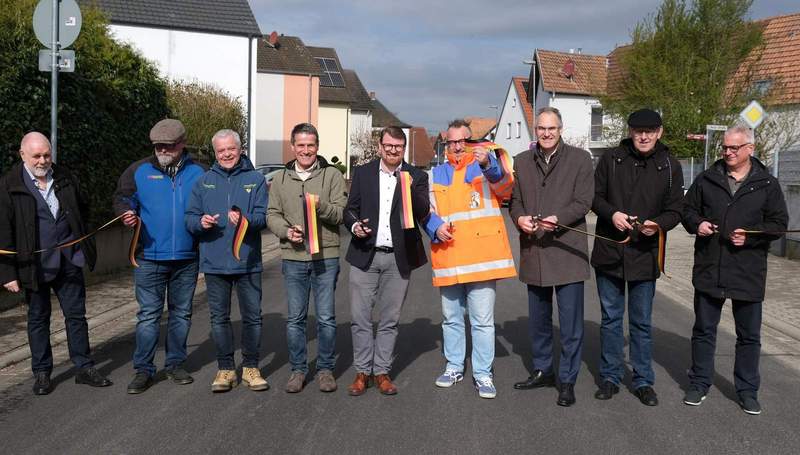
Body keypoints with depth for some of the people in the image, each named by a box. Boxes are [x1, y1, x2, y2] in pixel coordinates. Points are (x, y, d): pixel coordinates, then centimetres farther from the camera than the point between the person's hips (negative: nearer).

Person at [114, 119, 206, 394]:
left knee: (181, 314, 12)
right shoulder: (139, 171, 2)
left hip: (186, 258, 2)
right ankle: (143, 369, 11)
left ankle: (175, 364, 26)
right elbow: (122, 197, 10)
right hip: (150, 257, -2)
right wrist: (126, 213, -12)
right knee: (148, 315, 1)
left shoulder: (197, 173, 4)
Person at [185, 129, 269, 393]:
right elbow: (189, 218, 8)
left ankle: (250, 367, 19)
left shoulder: (255, 179, 3)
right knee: (219, 317, 8)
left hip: (248, 261, -2)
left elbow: (263, 217, -6)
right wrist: (200, 222, -14)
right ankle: (226, 369, 20)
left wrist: (245, 219, -26)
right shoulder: (203, 182, 9)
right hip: (214, 262, 2)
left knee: (252, 316, 5)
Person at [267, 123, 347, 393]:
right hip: (293, 257, 2)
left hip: (326, 256, -2)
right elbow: (272, 215, 8)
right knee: (295, 318, 9)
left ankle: (325, 369, 19)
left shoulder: (332, 176, 2)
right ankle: (298, 369, 22)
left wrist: (322, 206, -24)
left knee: (326, 318, 5)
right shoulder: (280, 179, 10)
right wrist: (286, 230, -12)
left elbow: (342, 213, -5)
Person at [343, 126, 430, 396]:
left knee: (389, 320, 8)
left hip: (398, 258, 0)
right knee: (360, 317, 1)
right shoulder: (363, 173, 7)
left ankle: (382, 372, 18)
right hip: (365, 255, 1)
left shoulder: (416, 177, 4)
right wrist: (354, 225, -12)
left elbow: (423, 214, -6)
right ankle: (362, 372, 13)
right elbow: (350, 209, 9)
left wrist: (410, 189, -22)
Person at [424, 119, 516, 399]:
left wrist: (488, 164, -35)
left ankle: (482, 373, 10)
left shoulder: (487, 165, 4)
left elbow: (505, 187, -16)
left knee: (483, 320, 0)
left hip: (481, 257, -4)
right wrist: (436, 227, -8)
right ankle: (454, 366, 29)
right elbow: (428, 211, 15)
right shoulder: (436, 174, 14)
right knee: (451, 318, 15)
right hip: (447, 259, 4)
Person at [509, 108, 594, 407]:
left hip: (567, 251, -4)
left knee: (570, 323, 0)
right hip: (533, 253, 4)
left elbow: (583, 202, -7)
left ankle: (567, 380, 13)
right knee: (538, 319, 17)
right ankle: (542, 371, 33)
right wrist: (519, 218, -11)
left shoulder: (580, 159, -1)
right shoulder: (522, 162, 10)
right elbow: (514, 199, 11)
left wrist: (557, 219, -23)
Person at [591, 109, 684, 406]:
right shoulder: (611, 159, 1)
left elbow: (675, 211, 1)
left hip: (645, 255, 0)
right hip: (609, 252, 1)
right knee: (611, 318, 11)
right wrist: (611, 214, -16)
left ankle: (643, 380, 22)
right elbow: (594, 196, 4)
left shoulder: (670, 166, 0)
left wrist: (658, 224, -21)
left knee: (642, 322, 9)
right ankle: (610, 377, 23)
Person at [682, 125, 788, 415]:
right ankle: (700, 383, 24)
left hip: (748, 272, -1)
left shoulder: (767, 184, 1)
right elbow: (687, 209, 12)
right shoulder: (707, 179, 4)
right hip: (709, 269, 1)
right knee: (704, 329, 10)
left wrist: (750, 237, -15)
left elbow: (779, 222, 1)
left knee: (749, 335, 10)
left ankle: (747, 390, 24)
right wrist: (696, 224, -9)